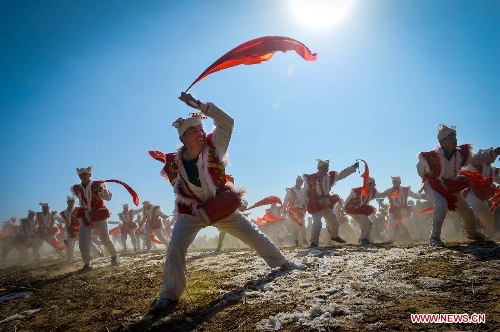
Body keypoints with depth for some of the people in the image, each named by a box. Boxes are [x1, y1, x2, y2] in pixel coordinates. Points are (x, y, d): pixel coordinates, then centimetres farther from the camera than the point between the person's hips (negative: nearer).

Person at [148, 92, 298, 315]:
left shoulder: (213, 146, -18)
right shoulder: (173, 163, -16)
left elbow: (227, 122, -30)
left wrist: (200, 105, -39)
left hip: (221, 206, 1)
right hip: (192, 210, 0)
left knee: (252, 235, 8)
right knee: (175, 247, -16)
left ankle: (280, 262, 31)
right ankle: (170, 295, 0)